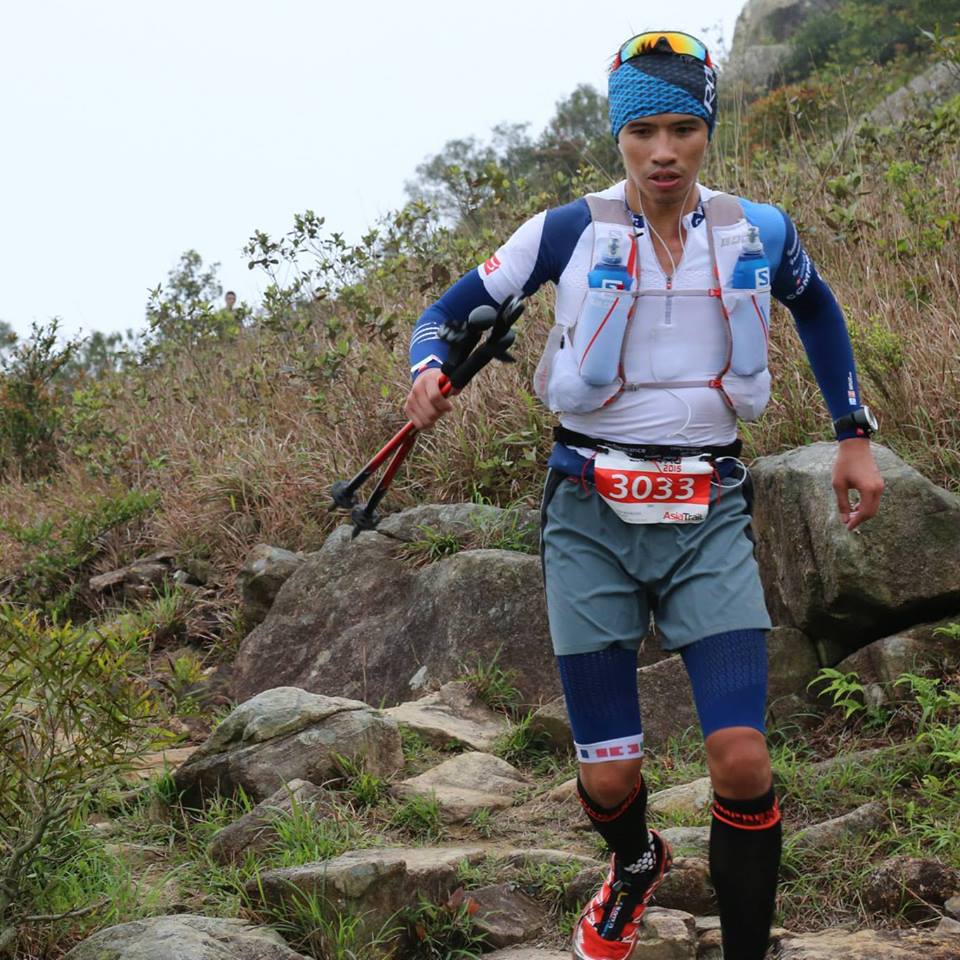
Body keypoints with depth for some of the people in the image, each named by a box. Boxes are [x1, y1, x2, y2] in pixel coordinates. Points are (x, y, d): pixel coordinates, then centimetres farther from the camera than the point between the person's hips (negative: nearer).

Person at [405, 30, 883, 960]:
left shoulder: (757, 233, 1)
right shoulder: (569, 233, -6)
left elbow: (815, 308, 23)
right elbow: (451, 308, 2)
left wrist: (854, 436, 21)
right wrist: (427, 370, -20)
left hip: (709, 517, 1)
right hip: (591, 516, -1)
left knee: (742, 761, -15)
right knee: (609, 777, 2)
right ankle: (634, 869, 39)